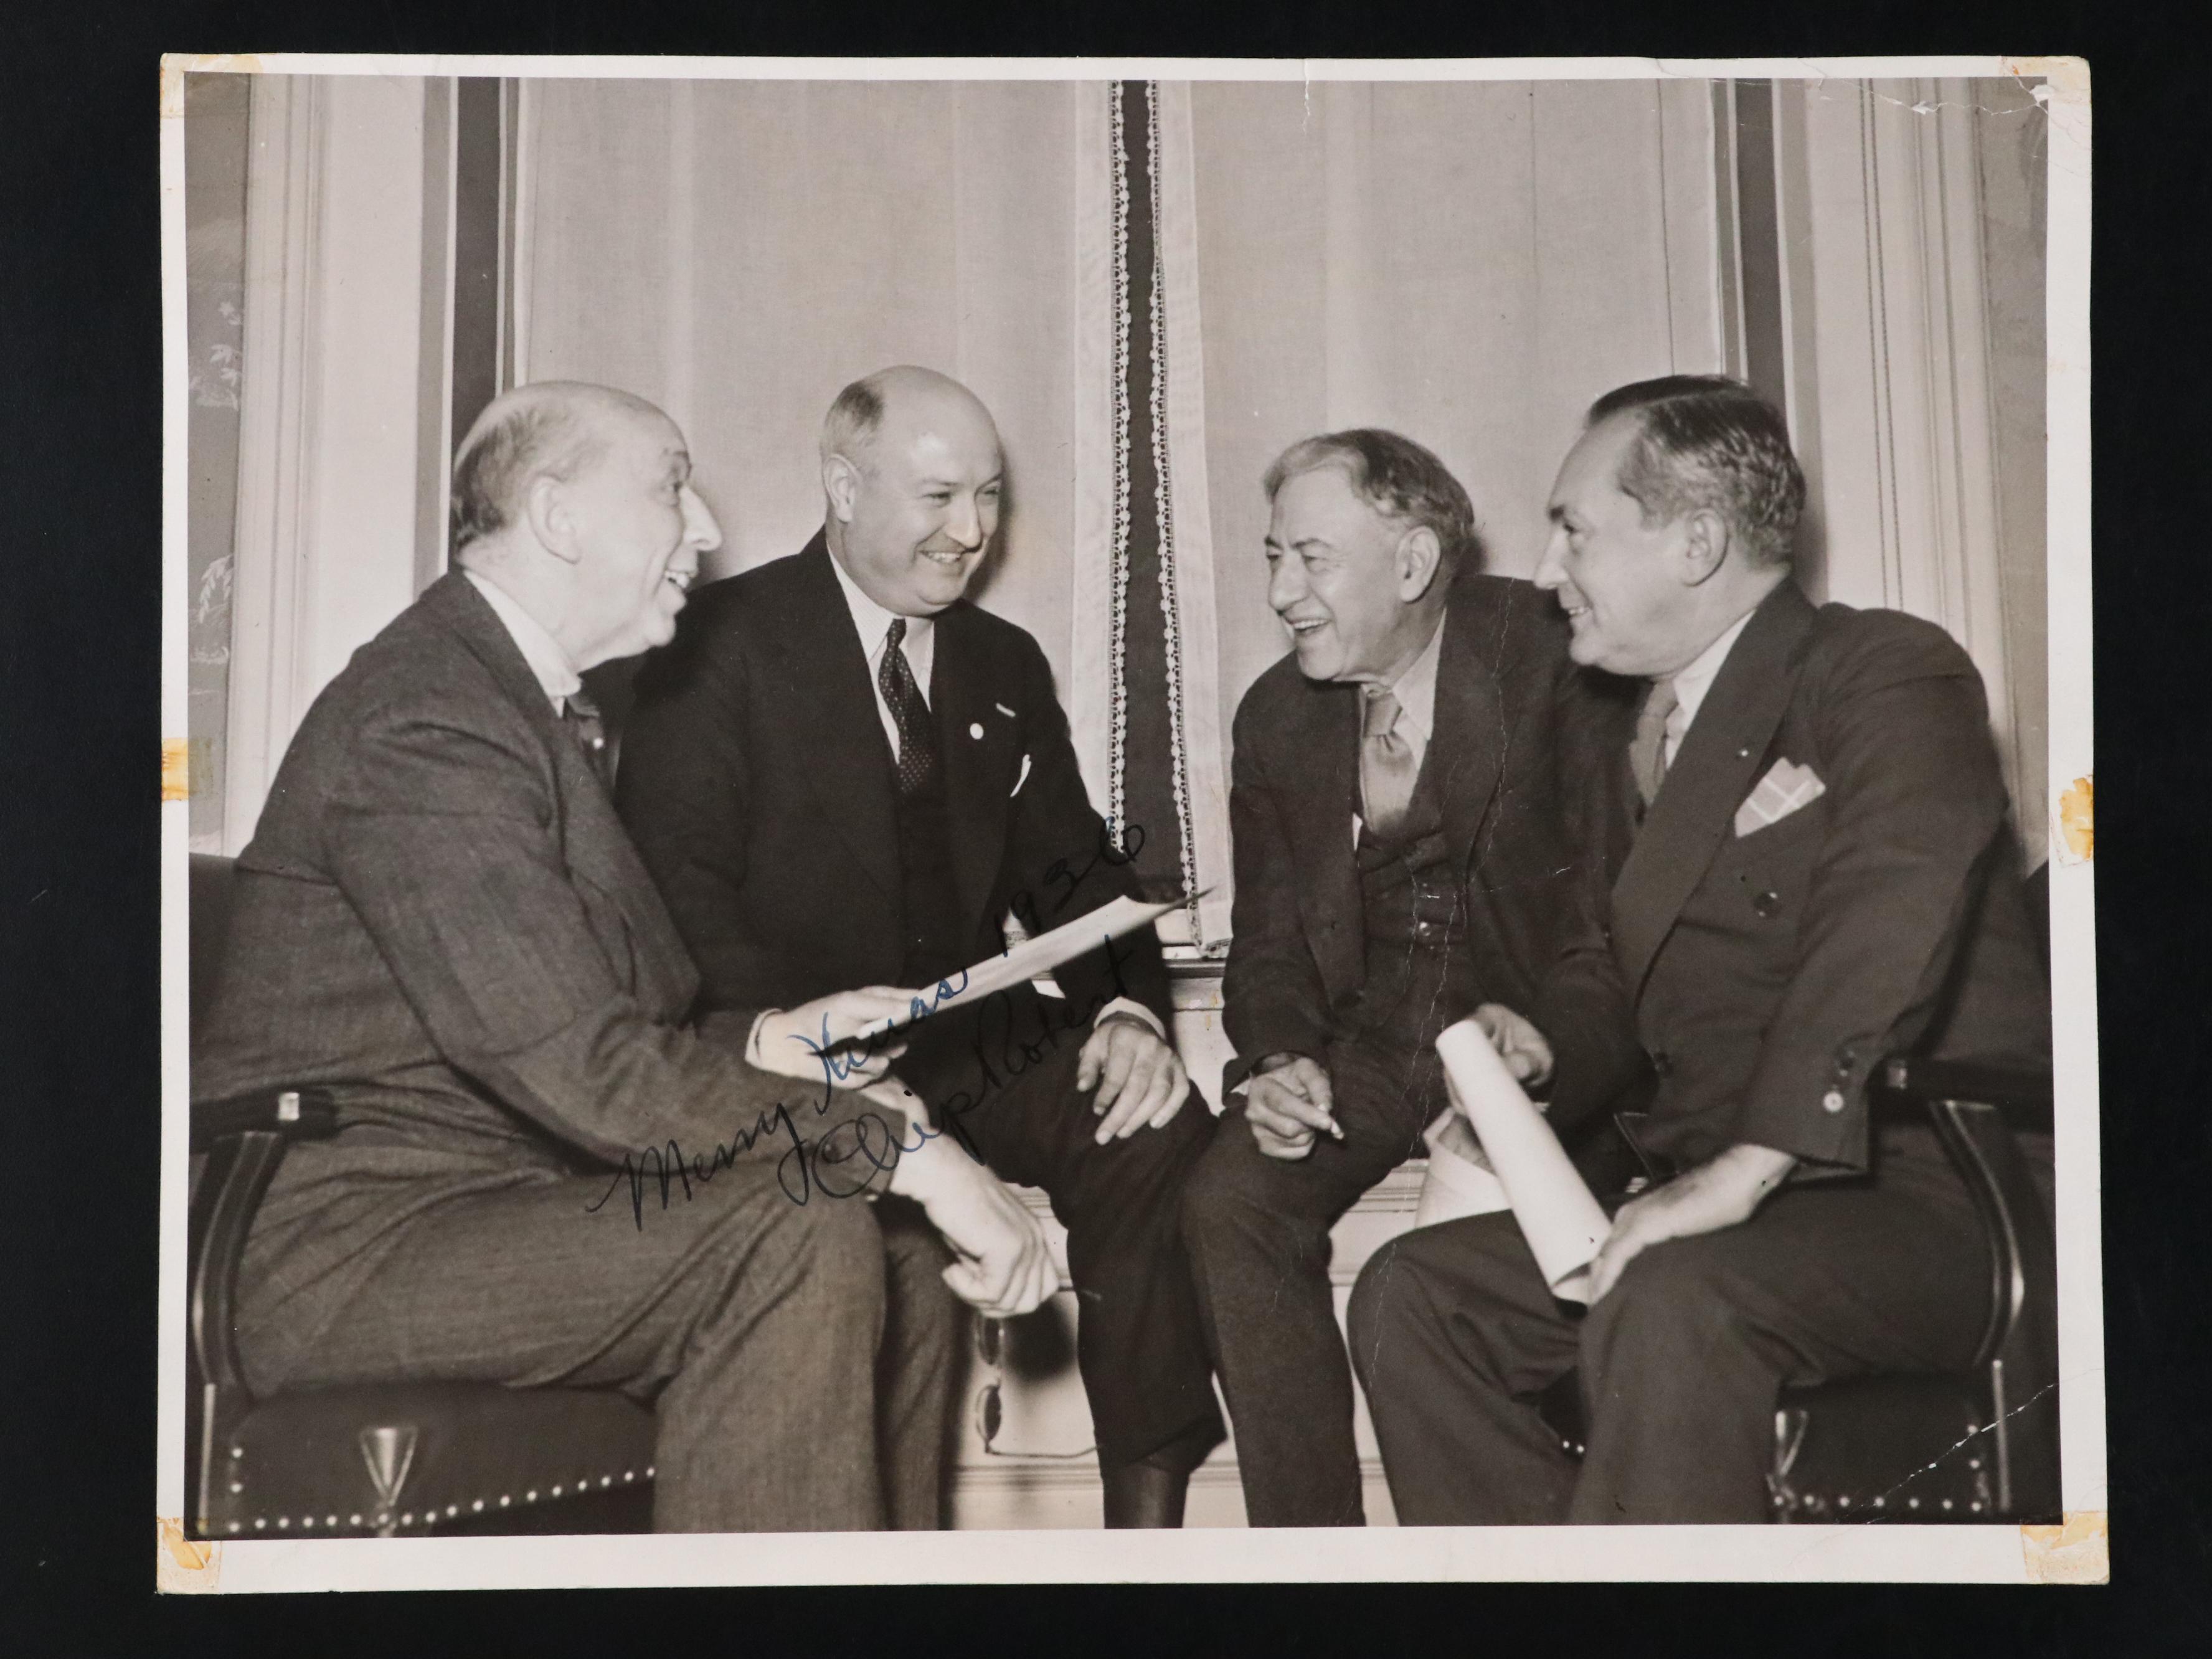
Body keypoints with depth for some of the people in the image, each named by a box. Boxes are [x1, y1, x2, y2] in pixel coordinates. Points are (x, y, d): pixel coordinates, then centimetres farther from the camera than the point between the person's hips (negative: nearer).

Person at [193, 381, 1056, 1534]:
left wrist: (770, 1042, -1)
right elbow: (581, 1069, -26)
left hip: (478, 1201, 10)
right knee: (799, 1239, -25)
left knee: (899, 1251, 3)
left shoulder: (522, 705, 14)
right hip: (341, 1248, -10)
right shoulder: (423, 718, -18)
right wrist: (905, 1149, -24)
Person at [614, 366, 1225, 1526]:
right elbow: (678, 885, -11)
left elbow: (1072, 871, 13)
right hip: (796, 1057, -5)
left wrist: (1128, 1009, -8)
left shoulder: (1005, 667, 16)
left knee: (1160, 1130, -21)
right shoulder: (720, 644, -2)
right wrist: (783, 1030, -29)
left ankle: (1148, 1515, -11)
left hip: (973, 1049, 5)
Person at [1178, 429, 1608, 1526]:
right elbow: (1267, 943, 13)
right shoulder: (1277, 716, 10)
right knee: (1229, 1200, -21)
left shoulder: (1547, 658, -7)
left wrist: (1526, 1032, -24)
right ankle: (1308, 1539, -10)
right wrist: (1281, 1062, -8)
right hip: (1363, 1046, 4)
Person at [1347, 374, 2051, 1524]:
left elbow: (1889, 912, -25)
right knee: (1408, 1294, -6)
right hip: (1710, 1198, 8)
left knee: (1667, 1308, -35)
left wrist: (1744, 1167, -32)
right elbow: (1609, 965, 24)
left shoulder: (1886, 674, -8)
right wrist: (1545, 1046, 0)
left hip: (1916, 1201, -8)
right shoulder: (1647, 735, 18)